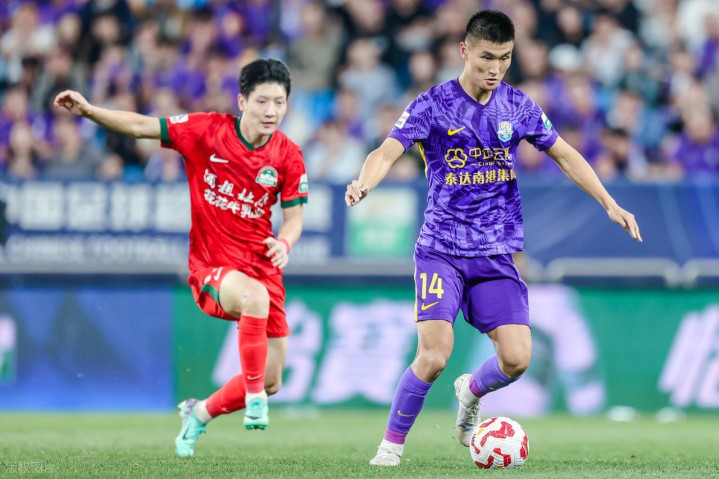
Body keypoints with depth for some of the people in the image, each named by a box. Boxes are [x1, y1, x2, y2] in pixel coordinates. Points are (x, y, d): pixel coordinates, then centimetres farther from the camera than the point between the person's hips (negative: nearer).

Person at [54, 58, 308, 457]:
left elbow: (293, 218, 4)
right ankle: (254, 395, -27)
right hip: (211, 268, -4)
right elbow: (142, 126, -4)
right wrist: (88, 110, -15)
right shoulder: (208, 130, -8)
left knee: (272, 382, 4)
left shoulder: (288, 156, -2)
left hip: (262, 268, 4)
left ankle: (201, 413, 33)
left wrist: (284, 243, -19)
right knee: (255, 296, -40)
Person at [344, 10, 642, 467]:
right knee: (434, 356, -18)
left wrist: (610, 203, 11)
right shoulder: (433, 105, -6)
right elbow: (388, 151, -18)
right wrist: (363, 183, -40)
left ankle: (472, 391, 26)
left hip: (498, 253, 3)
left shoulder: (517, 106, 6)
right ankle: (392, 445, 3)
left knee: (516, 358, -9)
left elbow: (564, 155, 17)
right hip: (441, 251, -3)